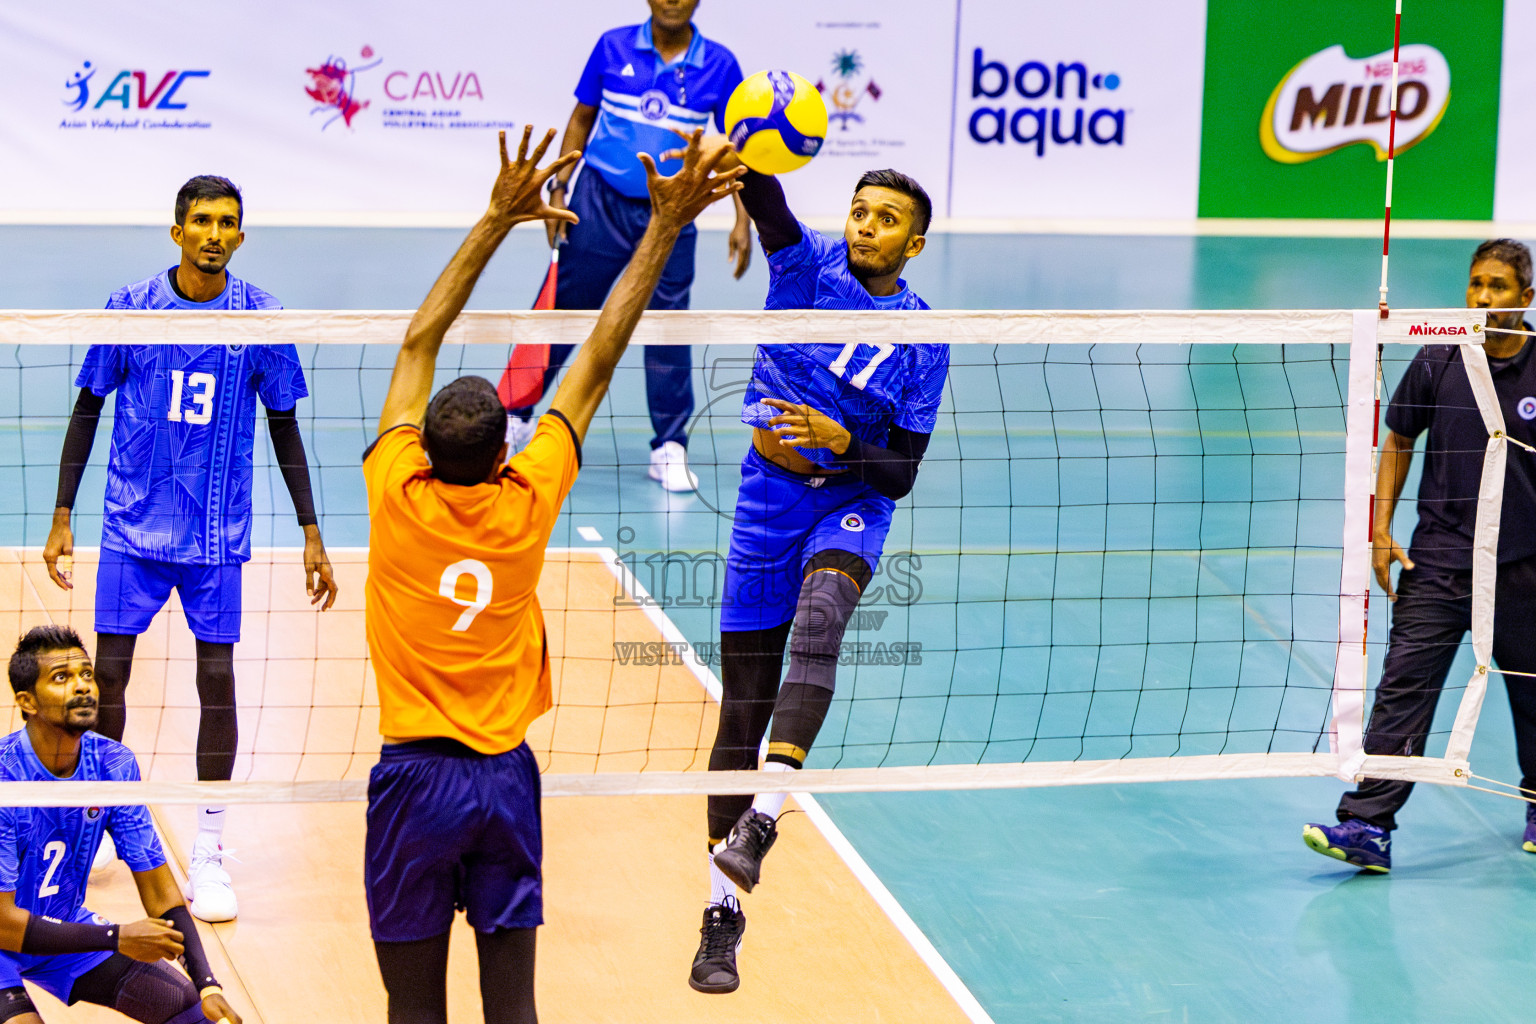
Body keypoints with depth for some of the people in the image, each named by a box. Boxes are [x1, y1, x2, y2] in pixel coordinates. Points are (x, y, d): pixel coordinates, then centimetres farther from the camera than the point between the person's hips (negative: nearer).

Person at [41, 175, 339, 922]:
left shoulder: (262, 320, -2)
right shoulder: (129, 309, -3)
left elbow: (286, 431, 6)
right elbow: (88, 411, 5)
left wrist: (312, 536, 3)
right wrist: (61, 516, 2)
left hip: (217, 535, 0)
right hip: (133, 526, 0)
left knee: (217, 679, -1)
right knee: (109, 671, 2)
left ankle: (208, 853, 7)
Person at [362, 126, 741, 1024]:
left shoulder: (398, 495, -10)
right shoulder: (529, 503, -6)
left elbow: (419, 343, 1)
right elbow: (600, 359, 0)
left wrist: (499, 219, 6)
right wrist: (664, 230, 6)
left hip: (416, 778, -1)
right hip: (506, 776, 1)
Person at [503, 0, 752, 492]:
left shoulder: (718, 64, -3)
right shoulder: (613, 47, -2)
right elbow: (581, 119, 7)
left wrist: (743, 221, -5)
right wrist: (559, 188, 1)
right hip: (599, 205, 0)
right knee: (563, 310, 6)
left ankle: (670, 449, 12)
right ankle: (516, 415, 22)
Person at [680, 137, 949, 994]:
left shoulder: (923, 340, -1)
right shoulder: (808, 266, 1)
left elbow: (901, 474, -3)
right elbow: (769, 207, -22)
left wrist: (841, 441, -22)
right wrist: (744, 160, -43)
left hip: (851, 505, -1)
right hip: (769, 501, 1)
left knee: (818, 620, -35)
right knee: (743, 709, 1)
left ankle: (761, 820, -46)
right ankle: (724, 911, 10)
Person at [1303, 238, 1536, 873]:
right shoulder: (1436, 364, -2)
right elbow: (1398, 443, 8)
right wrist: (1381, 530, 1)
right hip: (1437, 562, 0)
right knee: (1402, 689, -9)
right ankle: (1367, 826, -13)